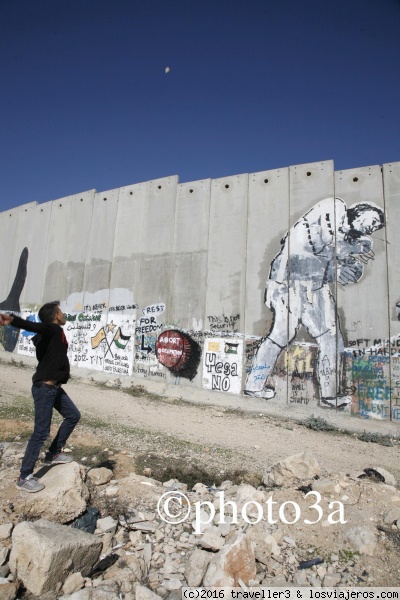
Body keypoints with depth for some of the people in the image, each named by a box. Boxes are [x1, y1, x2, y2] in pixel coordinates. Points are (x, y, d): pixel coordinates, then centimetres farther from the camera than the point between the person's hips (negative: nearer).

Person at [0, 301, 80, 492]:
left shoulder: (53, 332, 11)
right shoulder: (52, 329, -15)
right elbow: (32, 326, -35)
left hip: (53, 386, 10)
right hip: (44, 387, -10)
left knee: (73, 415, 19)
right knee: (41, 432, -3)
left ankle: (53, 454, 29)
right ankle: (24, 477, 11)